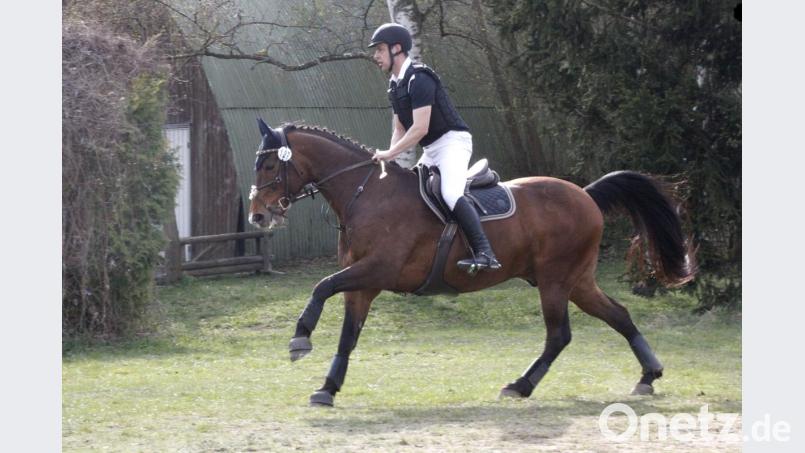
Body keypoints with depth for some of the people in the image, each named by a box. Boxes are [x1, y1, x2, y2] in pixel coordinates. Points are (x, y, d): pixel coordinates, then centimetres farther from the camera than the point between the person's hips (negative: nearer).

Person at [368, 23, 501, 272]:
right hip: (430, 151, 11)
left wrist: (390, 153, -22)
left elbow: (420, 128, -24)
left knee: (451, 194, -30)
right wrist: (388, 158, 0)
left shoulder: (419, 79, -18)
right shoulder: (395, 85, 13)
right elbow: (400, 129, 16)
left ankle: (485, 253, -37)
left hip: (452, 141, -11)